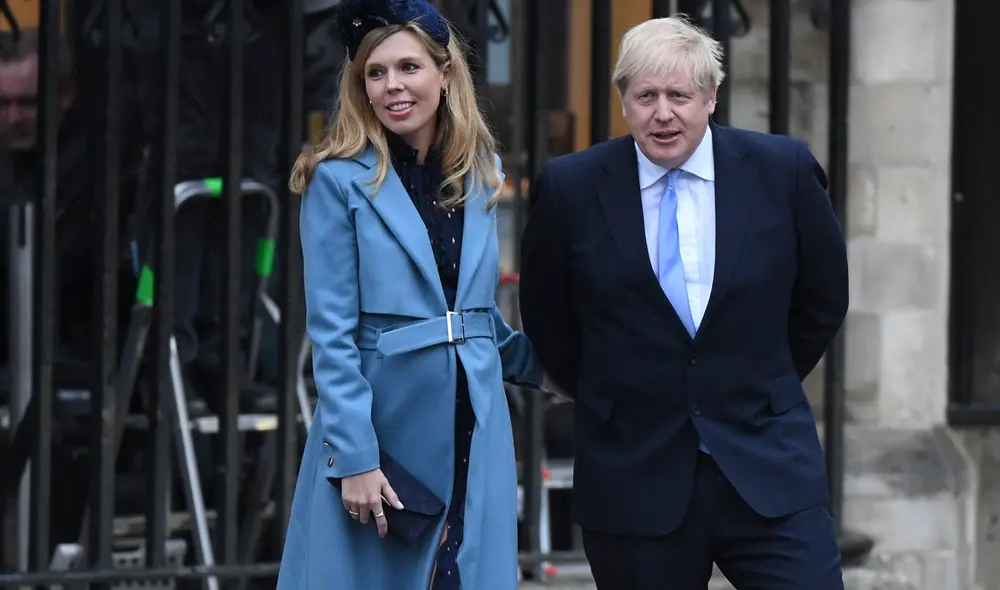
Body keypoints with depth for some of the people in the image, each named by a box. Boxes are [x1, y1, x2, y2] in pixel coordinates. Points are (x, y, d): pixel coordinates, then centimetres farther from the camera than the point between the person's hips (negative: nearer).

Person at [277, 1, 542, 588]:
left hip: (474, 430, 4)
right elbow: (331, 334, -9)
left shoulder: (481, 173, 10)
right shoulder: (340, 180, -5)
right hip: (383, 424, -4)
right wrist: (355, 459, -15)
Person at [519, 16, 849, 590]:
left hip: (768, 463, 0)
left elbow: (823, 300, 13)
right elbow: (547, 317, 12)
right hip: (634, 478, 0)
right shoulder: (572, 187, -2)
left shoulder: (783, 171, -1)